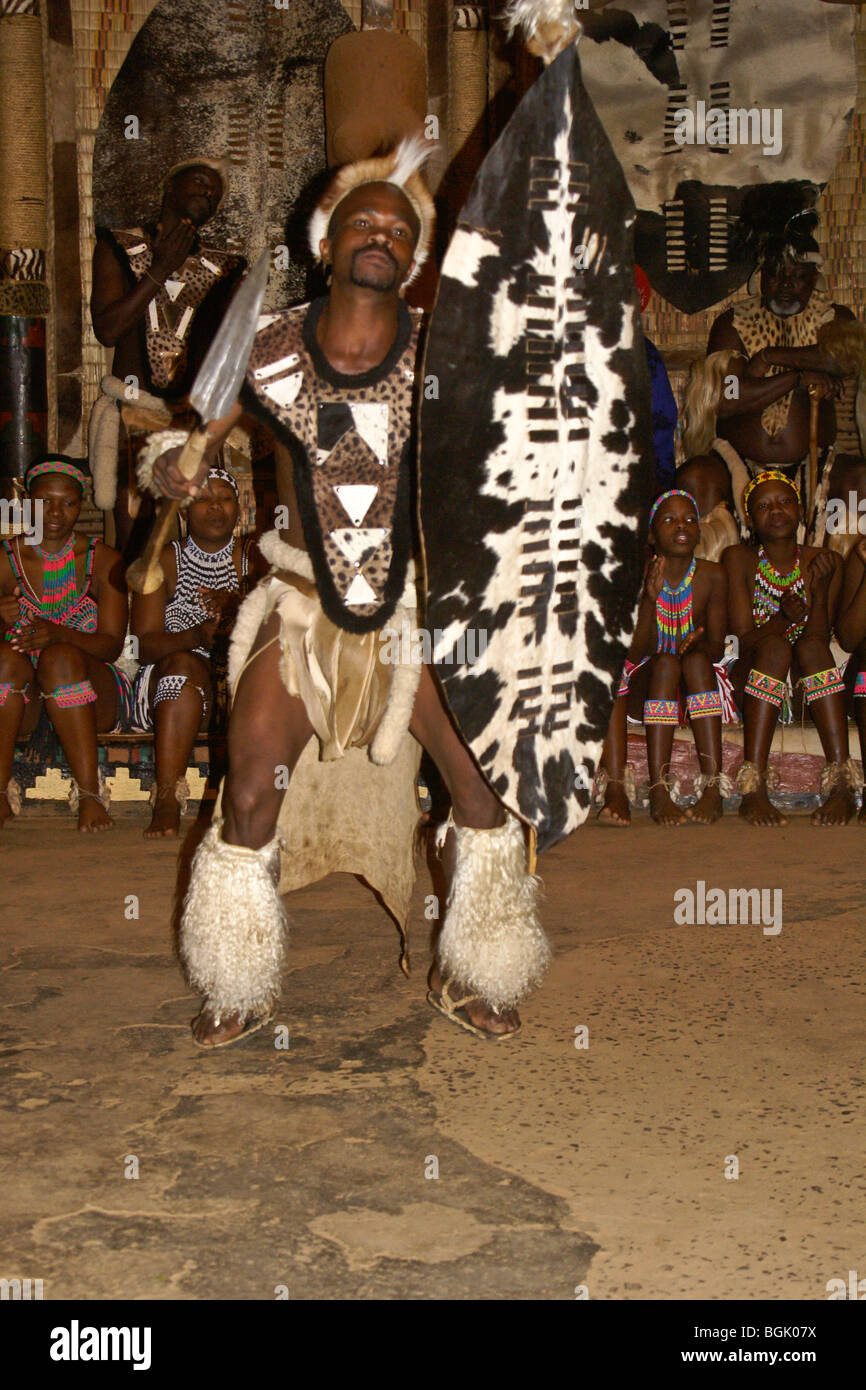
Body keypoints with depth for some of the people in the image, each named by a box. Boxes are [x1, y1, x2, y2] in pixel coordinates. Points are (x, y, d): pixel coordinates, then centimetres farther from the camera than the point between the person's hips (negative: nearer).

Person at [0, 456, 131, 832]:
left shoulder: (103, 560, 1)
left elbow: (113, 643, -9)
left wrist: (58, 633, -29)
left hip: (94, 696, -1)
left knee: (60, 658, -32)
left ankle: (89, 793, -33)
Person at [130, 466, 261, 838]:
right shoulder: (165, 561, 7)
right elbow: (145, 645, -5)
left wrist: (237, 603, -34)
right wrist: (197, 635, -25)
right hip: (174, 682, 0)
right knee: (183, 663, -34)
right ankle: (167, 802, -44)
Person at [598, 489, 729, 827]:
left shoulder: (712, 577, -3)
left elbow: (718, 646, -2)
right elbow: (634, 653, -13)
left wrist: (701, 646, -25)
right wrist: (650, 600, -26)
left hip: (696, 685, 1)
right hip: (645, 683, -1)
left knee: (697, 661, -30)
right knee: (665, 664, -32)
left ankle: (713, 787, -37)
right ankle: (659, 791, -42)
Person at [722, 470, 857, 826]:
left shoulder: (825, 562, 6)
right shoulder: (738, 559, 1)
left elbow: (820, 640, -5)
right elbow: (744, 637, -7)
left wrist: (821, 589, -19)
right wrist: (785, 616, -21)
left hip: (805, 683, 2)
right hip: (750, 685, -2)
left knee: (810, 646, -30)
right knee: (775, 646, -33)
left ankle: (841, 784, -41)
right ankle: (753, 788, -45)